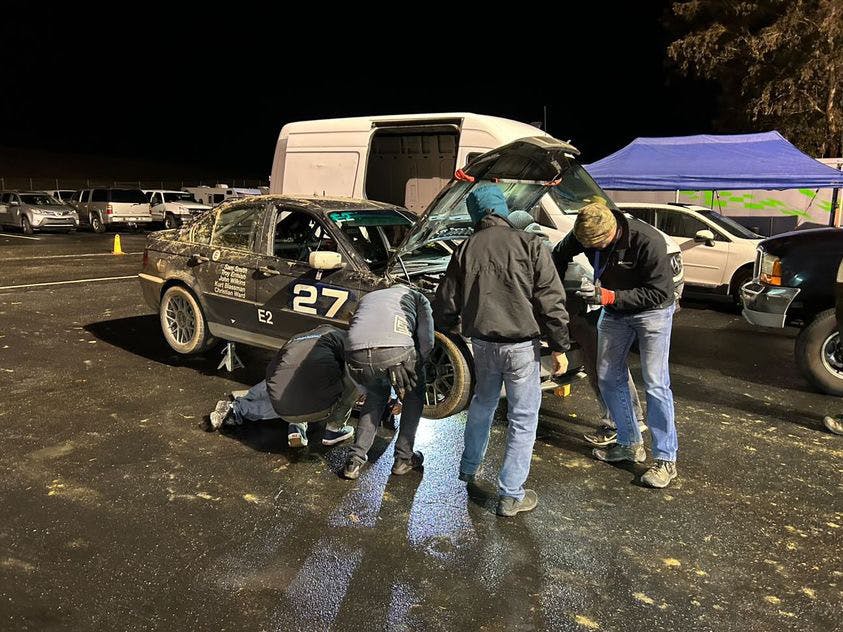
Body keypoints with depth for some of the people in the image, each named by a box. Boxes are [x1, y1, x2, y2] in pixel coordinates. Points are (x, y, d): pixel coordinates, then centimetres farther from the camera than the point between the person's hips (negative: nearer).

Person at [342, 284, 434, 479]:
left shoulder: (367, 297, 41)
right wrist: (415, 369, 24)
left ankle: (355, 460, 26)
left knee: (376, 394, 34)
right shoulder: (417, 296, 30)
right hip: (395, 351, -3)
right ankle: (403, 457, 28)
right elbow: (427, 341, 12)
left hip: (355, 356, 4)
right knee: (415, 393, 29)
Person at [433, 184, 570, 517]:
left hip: (482, 343, 4)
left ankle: (469, 467, 43)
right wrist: (559, 347, -3)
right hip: (521, 345, -4)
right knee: (523, 419, 7)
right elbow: (551, 301, -11)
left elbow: (445, 306, 7)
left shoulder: (465, 250, 1)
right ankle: (511, 495, 13)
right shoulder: (529, 244, -9)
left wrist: (453, 322, 28)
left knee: (482, 403, 27)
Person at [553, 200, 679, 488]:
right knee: (608, 378, 9)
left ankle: (666, 459, 0)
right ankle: (630, 444, 23)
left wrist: (609, 296, -38)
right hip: (613, 311, 6)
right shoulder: (583, 233, -16)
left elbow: (659, 293, -29)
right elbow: (559, 256, 5)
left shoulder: (647, 241, -32)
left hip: (652, 311, -6)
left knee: (655, 384, -10)